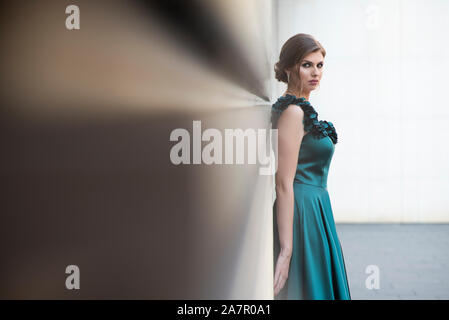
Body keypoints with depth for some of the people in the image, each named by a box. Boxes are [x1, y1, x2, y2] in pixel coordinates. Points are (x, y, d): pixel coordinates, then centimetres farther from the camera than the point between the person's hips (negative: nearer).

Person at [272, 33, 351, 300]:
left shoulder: (301, 108, 13)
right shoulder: (293, 112, -15)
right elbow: (284, 183, -21)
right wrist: (286, 249, -24)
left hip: (313, 210, 10)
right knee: (306, 290, -4)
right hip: (302, 215, -10)